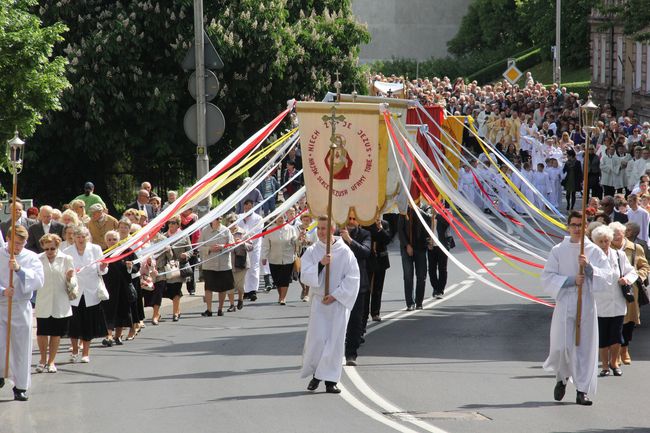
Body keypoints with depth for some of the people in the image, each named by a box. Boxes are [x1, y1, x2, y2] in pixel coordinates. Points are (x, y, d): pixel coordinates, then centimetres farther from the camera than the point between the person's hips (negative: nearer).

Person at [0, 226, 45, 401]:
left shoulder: (31, 258, 3)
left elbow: (39, 281, -9)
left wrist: (19, 269, -20)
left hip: (21, 307, 1)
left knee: (21, 347, 3)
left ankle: (20, 386, 12)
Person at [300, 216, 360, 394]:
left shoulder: (344, 251, -3)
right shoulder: (312, 251, 3)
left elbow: (352, 278, -4)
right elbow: (305, 276, -5)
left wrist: (336, 295, -11)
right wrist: (320, 264, -20)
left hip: (339, 301, -1)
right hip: (319, 301, 1)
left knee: (336, 339, -3)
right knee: (317, 337, -7)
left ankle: (330, 380, 3)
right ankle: (315, 374, 13)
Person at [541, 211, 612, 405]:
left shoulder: (594, 251, 6)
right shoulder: (558, 250, 5)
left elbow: (607, 272, -3)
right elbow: (547, 277, 0)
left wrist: (589, 266, -18)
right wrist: (571, 280, -11)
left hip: (587, 303, 1)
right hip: (564, 303, -1)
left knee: (585, 346, -2)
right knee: (562, 346, -6)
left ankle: (582, 391, 3)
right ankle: (562, 378, 24)